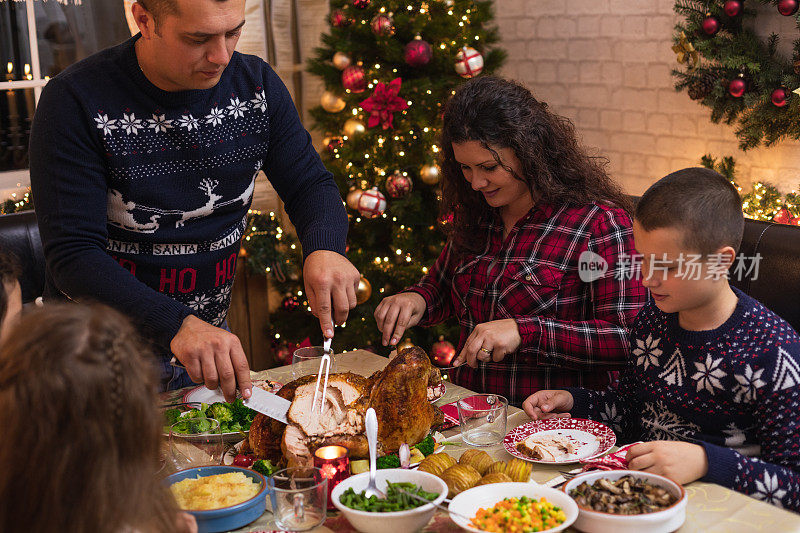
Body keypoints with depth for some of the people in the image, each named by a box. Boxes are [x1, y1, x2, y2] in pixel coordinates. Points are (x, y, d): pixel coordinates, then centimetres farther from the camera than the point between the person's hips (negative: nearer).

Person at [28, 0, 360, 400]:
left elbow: (311, 184, 0)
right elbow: (72, 256, -24)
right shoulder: (74, 101, -20)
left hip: (211, 343, 5)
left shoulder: (256, 86, -6)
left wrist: (325, 248, -24)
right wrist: (176, 325, -39)